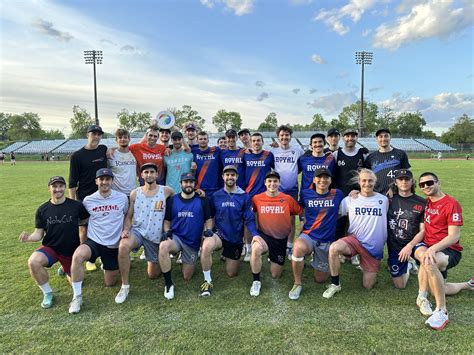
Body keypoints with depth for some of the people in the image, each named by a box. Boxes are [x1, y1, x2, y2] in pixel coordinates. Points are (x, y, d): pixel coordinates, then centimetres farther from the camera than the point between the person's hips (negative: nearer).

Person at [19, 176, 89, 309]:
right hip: (50, 248, 0)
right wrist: (29, 237, -23)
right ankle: (47, 293, -6)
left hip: (72, 251, 0)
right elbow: (39, 234, -4)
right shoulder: (42, 210, -4)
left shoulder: (76, 205, -10)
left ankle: (65, 269, 43)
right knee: (33, 262, -33)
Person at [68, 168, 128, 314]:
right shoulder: (88, 200, -2)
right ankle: (77, 296, -16)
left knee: (110, 283, 9)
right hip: (94, 242, 0)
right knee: (77, 256, -35)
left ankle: (107, 265, 44)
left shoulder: (122, 198, -4)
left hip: (114, 246, 1)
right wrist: (82, 243, 6)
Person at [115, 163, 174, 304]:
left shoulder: (166, 191, -6)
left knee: (153, 275, 10)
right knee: (123, 246, -35)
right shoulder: (135, 193, 0)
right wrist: (126, 230, -15)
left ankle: (155, 259, 47)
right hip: (137, 230, 1)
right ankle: (125, 286, -17)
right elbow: (128, 216, 3)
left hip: (156, 235, 0)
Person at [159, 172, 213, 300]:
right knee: (163, 246, -37)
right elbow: (167, 221, 9)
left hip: (193, 242, 0)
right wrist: (167, 231, -11)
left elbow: (208, 219, 5)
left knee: (186, 277, 6)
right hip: (176, 237, 0)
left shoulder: (202, 201, -2)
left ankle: (187, 261, 41)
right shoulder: (172, 200, 1)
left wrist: (208, 229, -15)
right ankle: (168, 284, -18)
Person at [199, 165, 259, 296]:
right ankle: (208, 281, -16)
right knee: (206, 246, -36)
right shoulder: (216, 196, -2)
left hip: (236, 239, 1)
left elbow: (249, 219, -8)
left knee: (231, 274, 10)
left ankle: (228, 256, 45)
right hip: (219, 234, -1)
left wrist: (255, 234, -24)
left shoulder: (244, 197, -5)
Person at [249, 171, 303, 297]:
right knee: (256, 249, -37)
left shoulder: (288, 199, -8)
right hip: (264, 236, -1)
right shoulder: (257, 198, -8)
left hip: (281, 239, 1)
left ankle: (273, 259, 43)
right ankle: (256, 281, -12)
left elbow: (301, 213, 2)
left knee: (275, 275, 8)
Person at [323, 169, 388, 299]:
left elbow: (386, 219, 11)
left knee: (368, 285, 4)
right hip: (355, 239, -1)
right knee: (333, 248, -34)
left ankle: (364, 266, 37)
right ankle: (335, 284, -14)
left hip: (375, 247, 1)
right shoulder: (350, 200, 0)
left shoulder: (383, 200, 3)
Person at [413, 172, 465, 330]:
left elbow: (454, 236, -18)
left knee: (429, 262, -38)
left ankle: (442, 312, -25)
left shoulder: (451, 204, -12)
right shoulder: (426, 202, 10)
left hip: (449, 250, -7)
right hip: (428, 248, 7)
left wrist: (433, 248, -31)